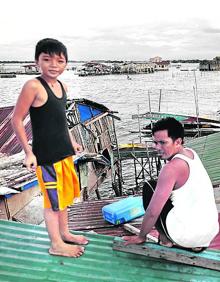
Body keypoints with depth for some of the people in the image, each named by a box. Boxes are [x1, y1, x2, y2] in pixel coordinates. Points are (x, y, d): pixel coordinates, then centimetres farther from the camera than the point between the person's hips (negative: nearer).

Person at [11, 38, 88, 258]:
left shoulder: (62, 87, 7)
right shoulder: (34, 86, -16)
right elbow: (17, 120, -14)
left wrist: (71, 142, 21)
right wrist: (28, 153, -16)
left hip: (64, 152, 8)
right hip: (46, 155, -8)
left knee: (65, 194, 19)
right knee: (52, 199, 4)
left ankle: (64, 233, 37)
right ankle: (56, 244, 20)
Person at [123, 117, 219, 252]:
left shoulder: (172, 168, -20)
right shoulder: (190, 152, 6)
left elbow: (153, 211, -17)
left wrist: (141, 237, -2)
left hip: (188, 235, -8)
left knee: (149, 188, 3)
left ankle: (165, 240, 8)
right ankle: (195, 244, 16)